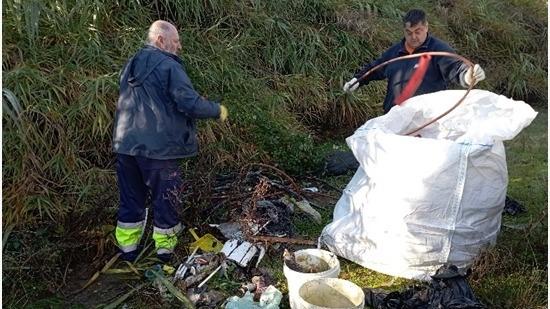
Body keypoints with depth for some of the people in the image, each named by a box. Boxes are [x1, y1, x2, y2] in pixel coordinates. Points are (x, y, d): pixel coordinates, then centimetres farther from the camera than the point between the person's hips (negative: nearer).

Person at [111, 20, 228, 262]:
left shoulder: (131, 65, 14)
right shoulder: (169, 66, -11)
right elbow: (190, 103, -19)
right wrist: (218, 110, -4)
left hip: (125, 145, 7)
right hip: (158, 148, -7)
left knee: (131, 199, 16)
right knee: (164, 200, 8)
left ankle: (128, 250, 25)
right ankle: (165, 250, 19)